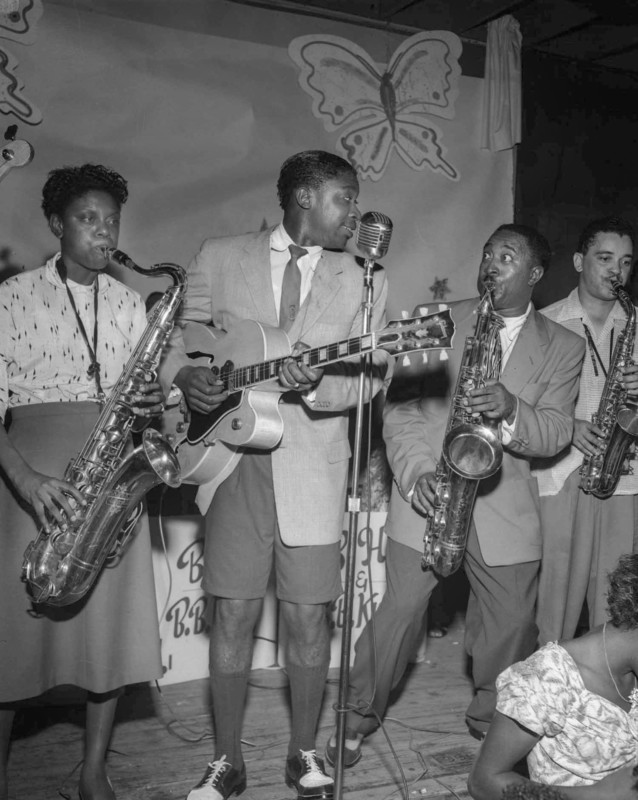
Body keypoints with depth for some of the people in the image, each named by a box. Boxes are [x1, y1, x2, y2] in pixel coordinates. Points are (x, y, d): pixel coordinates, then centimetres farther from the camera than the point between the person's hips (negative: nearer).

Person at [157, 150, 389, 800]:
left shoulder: (363, 281, 8)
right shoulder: (219, 257, 7)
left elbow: (370, 374, 0)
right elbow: (178, 335, 13)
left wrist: (315, 385, -20)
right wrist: (183, 375, -9)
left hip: (313, 464, 1)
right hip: (230, 453, 0)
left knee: (307, 614, 5)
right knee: (233, 613, 4)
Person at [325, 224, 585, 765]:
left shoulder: (563, 347, 7)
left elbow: (556, 432, -2)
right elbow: (399, 406, -3)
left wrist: (512, 410, -24)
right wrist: (416, 473, -18)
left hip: (506, 509, 2)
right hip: (428, 495, -1)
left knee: (512, 625, 9)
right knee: (400, 611, 1)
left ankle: (493, 720, 34)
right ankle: (360, 715, 21)